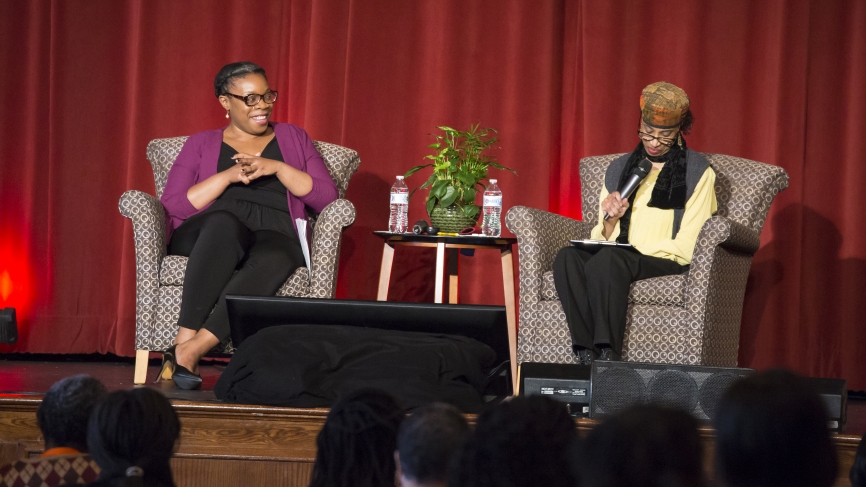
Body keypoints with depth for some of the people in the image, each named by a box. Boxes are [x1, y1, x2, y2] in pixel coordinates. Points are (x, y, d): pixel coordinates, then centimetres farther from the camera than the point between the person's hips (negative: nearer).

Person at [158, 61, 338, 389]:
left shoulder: (293, 138, 24)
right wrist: (228, 175, -4)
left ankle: (189, 350, -50)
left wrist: (276, 167, -2)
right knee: (224, 223, -40)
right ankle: (186, 338, -48)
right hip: (207, 237, 0)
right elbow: (172, 207, 6)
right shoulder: (201, 145, 21)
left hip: (274, 237, 1)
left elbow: (327, 197, 11)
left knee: (273, 261, -40)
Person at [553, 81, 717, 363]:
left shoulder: (697, 172, 4)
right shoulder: (619, 168, 18)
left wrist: (636, 247, -12)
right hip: (619, 257, 5)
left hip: (668, 264, -5)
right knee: (568, 258, -28)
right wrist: (610, 221, -6)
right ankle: (586, 353, -38)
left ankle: (608, 355, -41)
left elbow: (687, 246, -3)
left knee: (608, 259, -36)